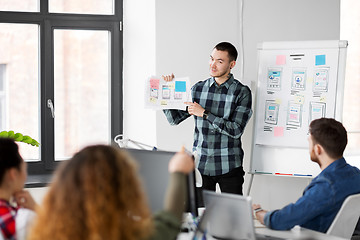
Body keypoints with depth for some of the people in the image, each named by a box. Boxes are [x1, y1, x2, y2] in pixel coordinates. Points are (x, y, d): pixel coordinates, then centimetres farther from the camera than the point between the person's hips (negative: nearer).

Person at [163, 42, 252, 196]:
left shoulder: (242, 92, -4)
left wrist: (204, 113, -16)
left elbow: (236, 130, -13)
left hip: (229, 167, -3)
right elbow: (174, 119, 9)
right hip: (201, 165, 3)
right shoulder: (198, 89, 6)